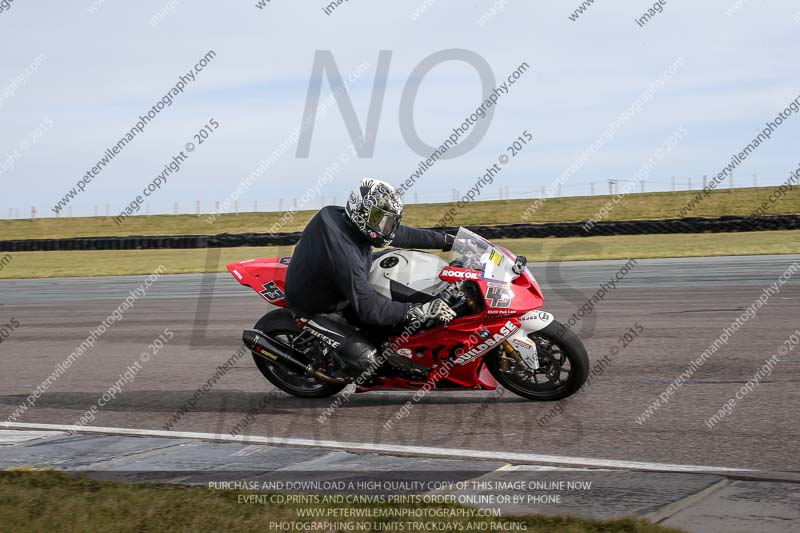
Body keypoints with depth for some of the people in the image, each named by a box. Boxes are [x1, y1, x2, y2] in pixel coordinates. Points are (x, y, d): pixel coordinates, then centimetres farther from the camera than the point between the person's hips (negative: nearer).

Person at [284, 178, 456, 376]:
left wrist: (447, 240, 3)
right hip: (316, 308, -9)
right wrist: (421, 311, -39)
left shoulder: (346, 219, -14)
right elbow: (370, 308, -38)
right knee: (365, 358, -16)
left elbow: (400, 234, -1)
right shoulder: (343, 252, -40)